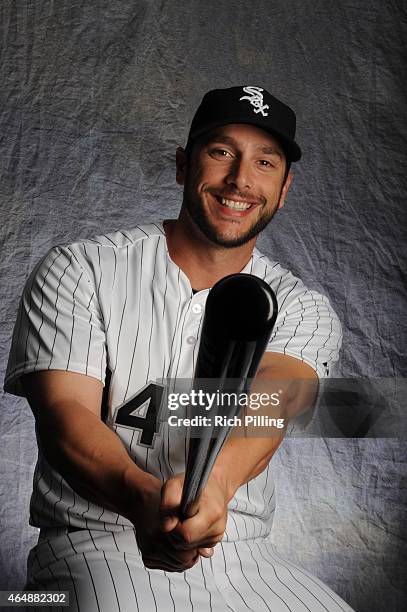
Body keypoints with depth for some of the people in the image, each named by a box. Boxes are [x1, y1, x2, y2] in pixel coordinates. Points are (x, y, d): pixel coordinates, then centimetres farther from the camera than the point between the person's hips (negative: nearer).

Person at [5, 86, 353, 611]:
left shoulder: (305, 310, 6)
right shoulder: (78, 270, 1)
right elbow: (64, 411, -11)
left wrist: (214, 481, -39)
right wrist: (141, 497, -33)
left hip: (243, 562, 3)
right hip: (95, 545, -3)